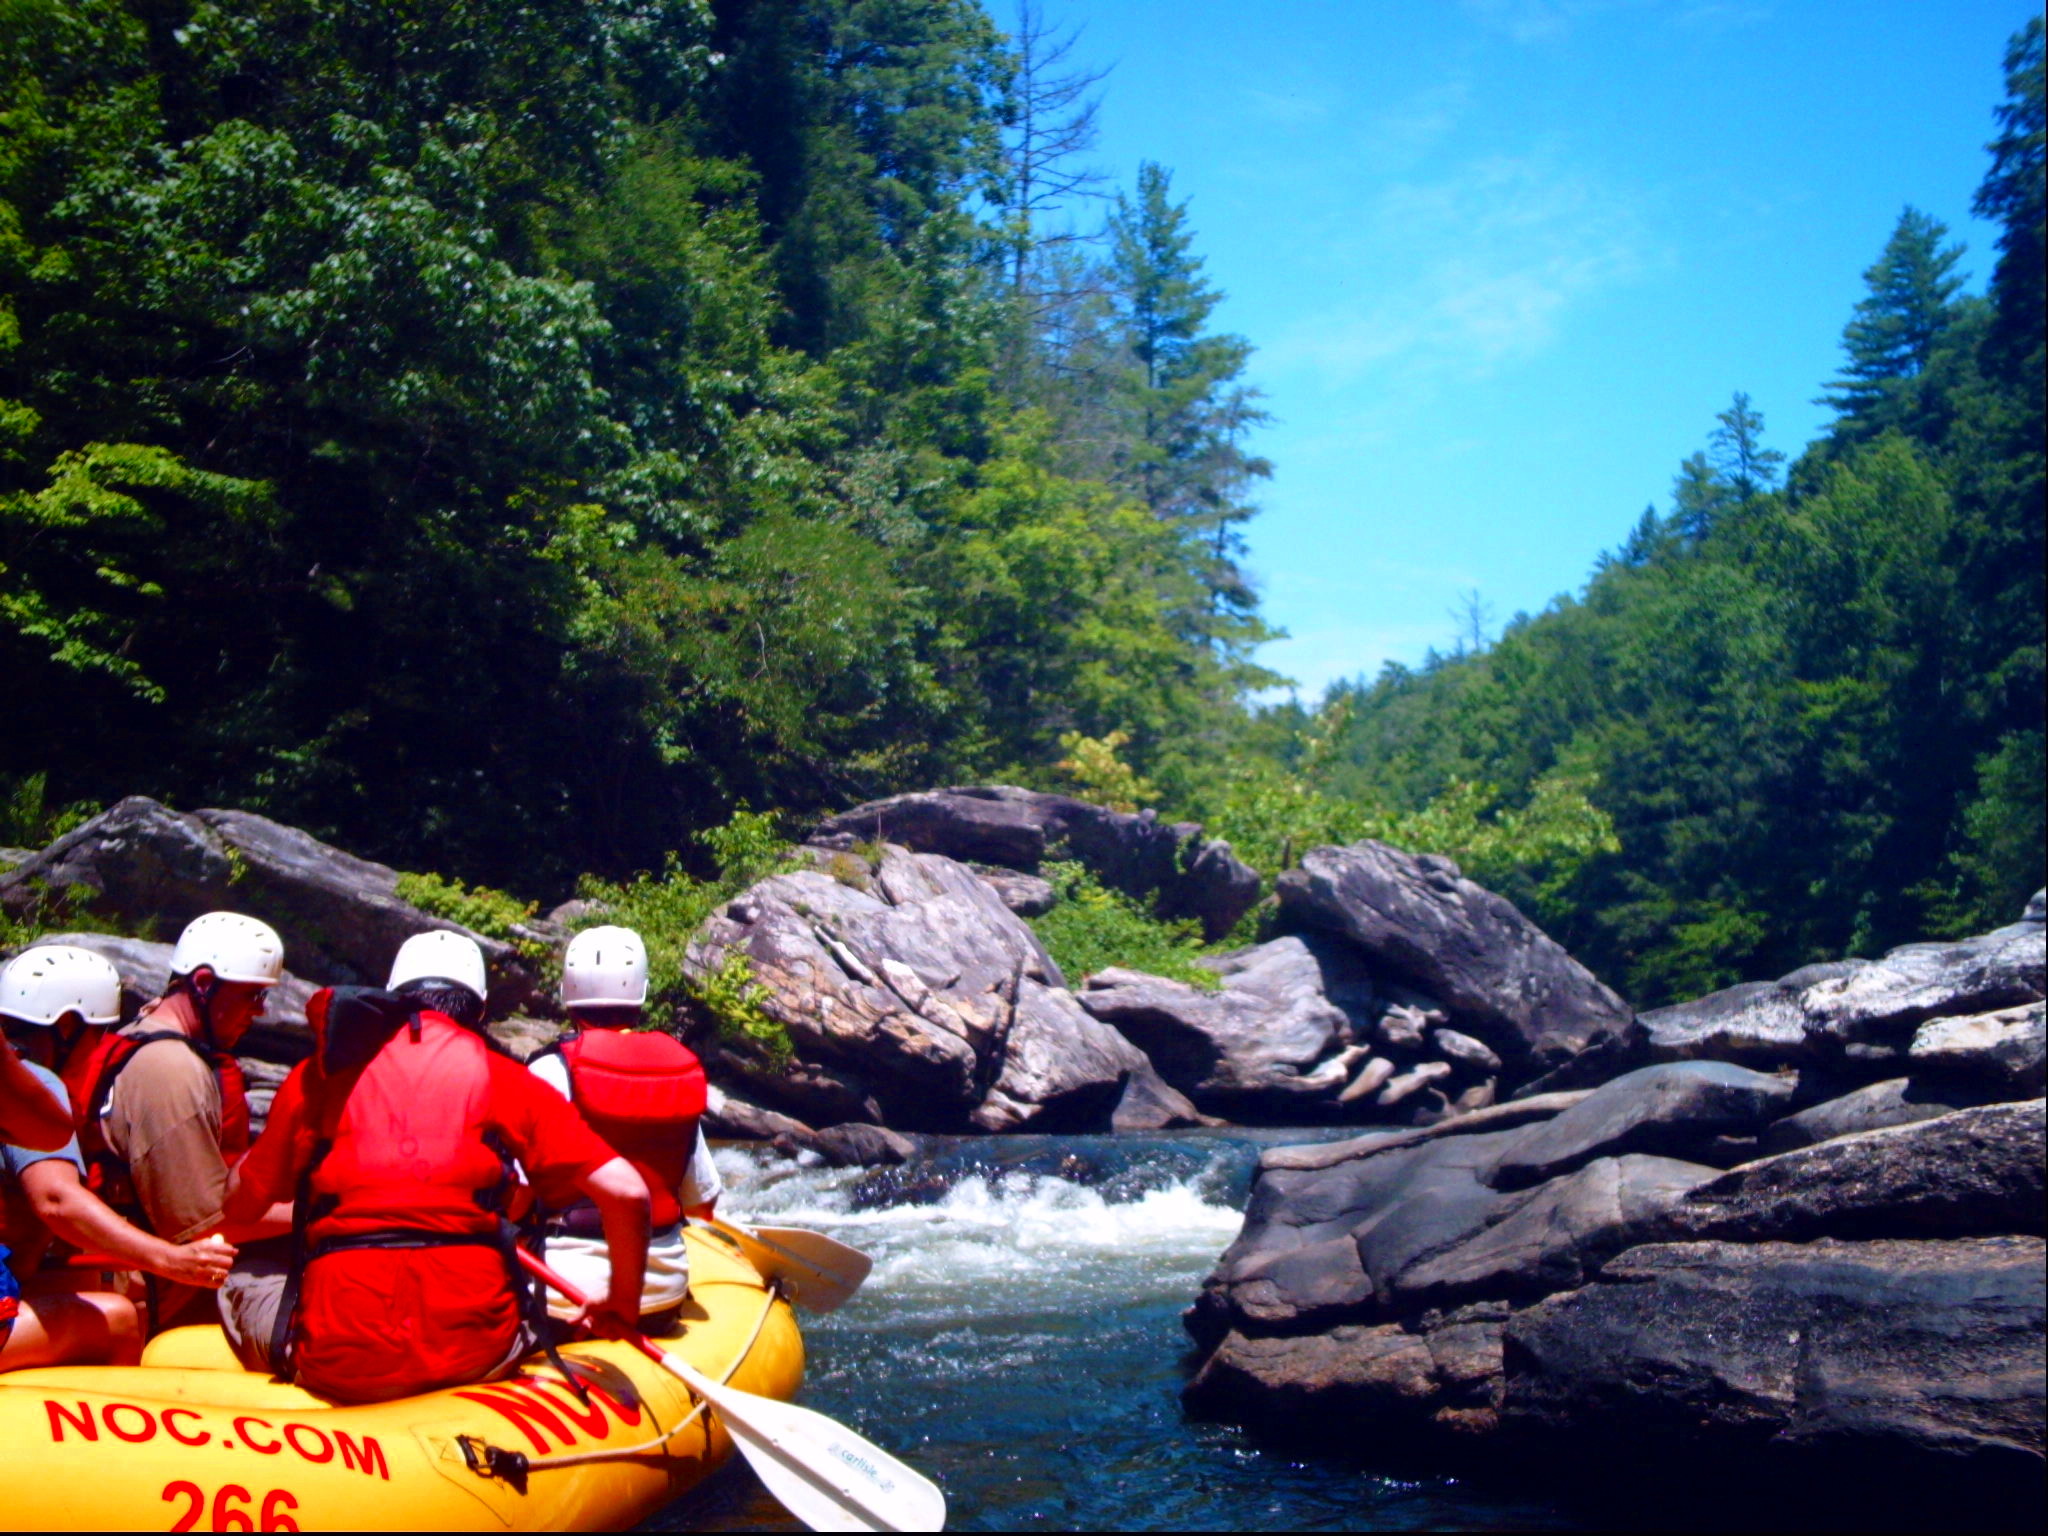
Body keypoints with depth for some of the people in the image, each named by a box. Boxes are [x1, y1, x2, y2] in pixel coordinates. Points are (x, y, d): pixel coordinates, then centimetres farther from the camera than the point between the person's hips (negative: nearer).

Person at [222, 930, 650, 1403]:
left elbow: (240, 1206, 18)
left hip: (338, 1363, 0)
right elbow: (626, 1192, 2)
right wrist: (622, 1306, 18)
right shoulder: (506, 1080, 9)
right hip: (475, 1351, 0)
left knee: (241, 1300, 28)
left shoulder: (320, 1074, 11)